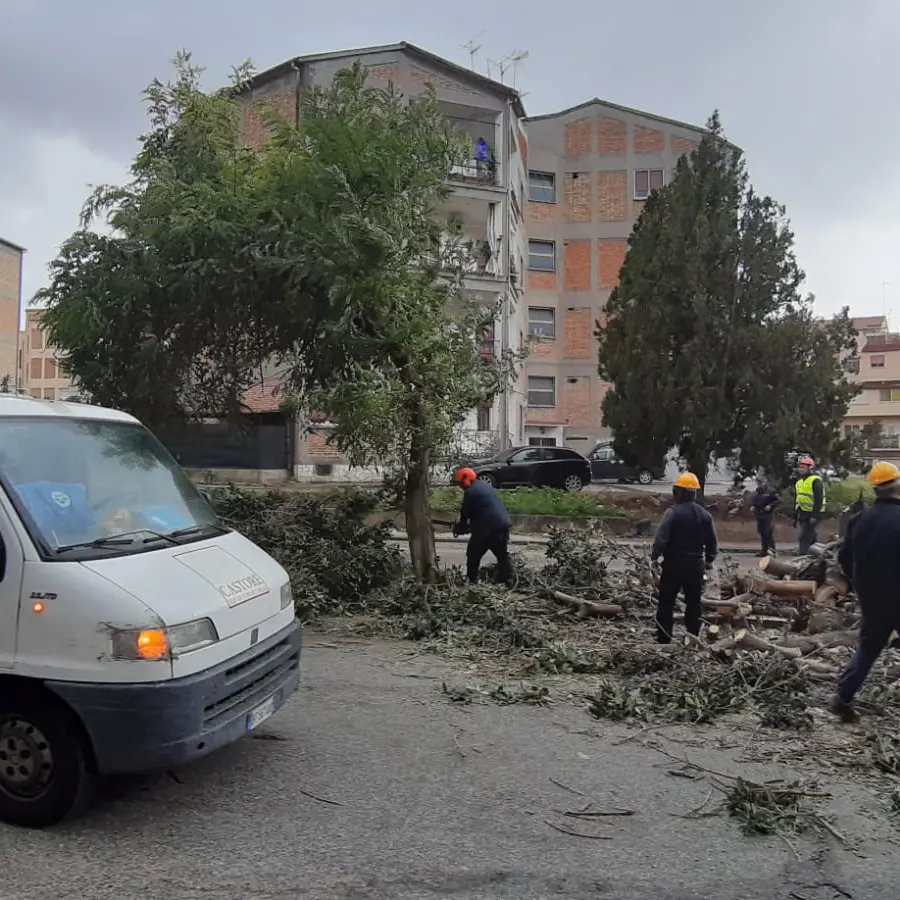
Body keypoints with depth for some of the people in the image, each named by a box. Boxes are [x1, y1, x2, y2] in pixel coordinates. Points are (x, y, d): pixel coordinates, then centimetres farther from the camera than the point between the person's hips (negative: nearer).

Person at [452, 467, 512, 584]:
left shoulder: (470, 492, -7)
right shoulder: (485, 485, 20)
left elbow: (465, 513, -3)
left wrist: (459, 527, 16)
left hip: (487, 526, -8)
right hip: (503, 523, 8)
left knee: (474, 554, 6)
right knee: (502, 554, 16)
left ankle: (471, 580, 9)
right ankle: (507, 579, 14)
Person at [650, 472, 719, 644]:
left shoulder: (673, 512, -14)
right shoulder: (705, 515, 4)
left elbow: (661, 539, -18)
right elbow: (712, 543, 9)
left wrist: (654, 556, -3)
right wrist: (709, 560, 24)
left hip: (674, 564, -5)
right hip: (696, 565, 5)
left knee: (666, 603, 4)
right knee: (693, 603, 13)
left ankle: (663, 640, 4)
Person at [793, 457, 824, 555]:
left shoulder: (815, 481, -10)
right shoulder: (799, 482, 16)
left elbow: (819, 499, -17)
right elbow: (796, 500, 21)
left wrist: (815, 515, -23)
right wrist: (795, 517, 19)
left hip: (812, 514, -8)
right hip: (802, 514, 8)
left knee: (804, 539, -12)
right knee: (811, 537, 18)